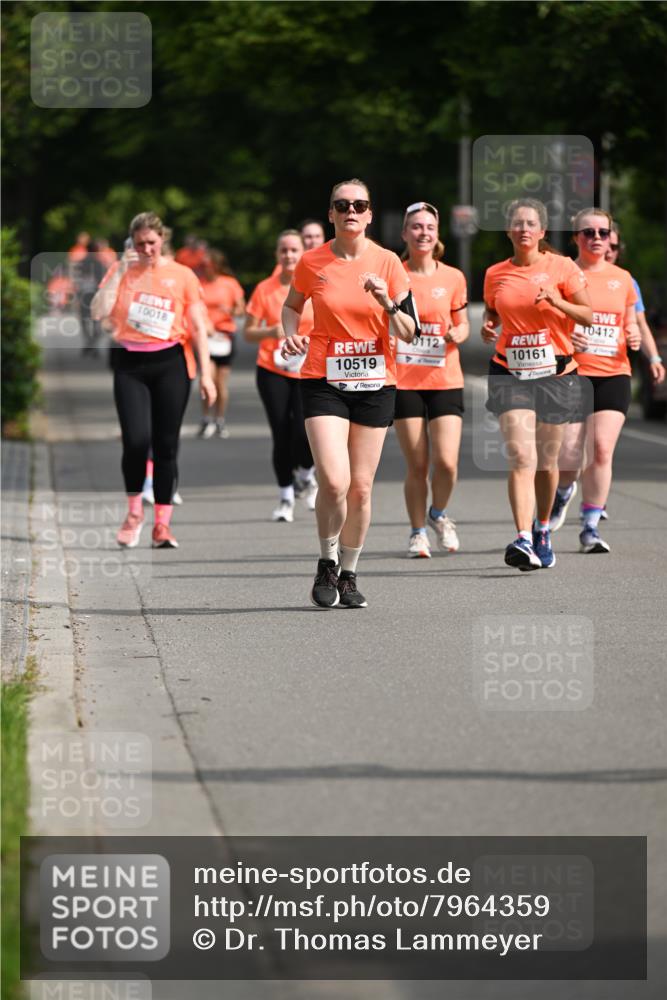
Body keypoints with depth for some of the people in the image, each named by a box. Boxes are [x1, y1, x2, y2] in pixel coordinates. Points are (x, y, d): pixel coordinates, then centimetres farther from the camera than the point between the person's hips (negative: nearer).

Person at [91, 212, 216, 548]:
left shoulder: (182, 276, 4)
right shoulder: (123, 273, 7)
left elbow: (198, 328, 5)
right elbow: (99, 312, -7)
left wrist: (205, 374, -1)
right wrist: (120, 272, -10)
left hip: (170, 363, 0)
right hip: (130, 364, 0)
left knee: (166, 445, 0)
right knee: (136, 439, -14)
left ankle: (162, 523, 9)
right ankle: (134, 512, 8)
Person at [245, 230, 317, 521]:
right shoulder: (265, 289, 0)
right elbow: (249, 333, 2)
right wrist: (271, 332, -16)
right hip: (273, 371, 1)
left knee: (305, 430, -16)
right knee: (281, 435, -3)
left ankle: (306, 475, 16)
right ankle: (285, 496, 14)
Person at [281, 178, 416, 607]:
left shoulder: (387, 262, -1)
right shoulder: (312, 262, -1)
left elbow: (408, 333, -1)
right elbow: (292, 306, 18)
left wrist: (388, 303, -20)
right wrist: (292, 334, -3)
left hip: (375, 383, 1)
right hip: (324, 380, -1)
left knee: (361, 487, 4)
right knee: (334, 481, -16)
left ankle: (349, 574, 22)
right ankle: (327, 565, 7)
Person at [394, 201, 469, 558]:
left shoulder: (453, 278, 3)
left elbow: (463, 325, 13)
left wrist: (457, 334, -9)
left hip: (445, 380, 1)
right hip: (404, 380, -1)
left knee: (446, 462, -11)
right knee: (416, 465, -1)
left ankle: (438, 514, 18)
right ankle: (417, 532, 17)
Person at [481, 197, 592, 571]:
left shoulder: (562, 267, -2)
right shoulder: (495, 274, 6)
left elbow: (588, 316, 0)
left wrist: (557, 302, -17)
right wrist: (488, 327, 1)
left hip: (555, 373, 0)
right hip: (510, 373, 1)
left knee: (546, 461, 8)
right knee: (521, 456, -16)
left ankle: (542, 530, 32)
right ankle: (524, 540, -25)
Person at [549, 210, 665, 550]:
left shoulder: (622, 279, 12)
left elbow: (631, 324, 22)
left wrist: (634, 336, -1)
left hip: (613, 374, 2)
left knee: (602, 449, -12)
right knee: (569, 455, -7)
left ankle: (591, 527, -2)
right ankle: (563, 490, 31)